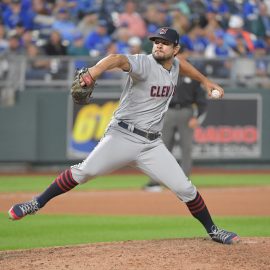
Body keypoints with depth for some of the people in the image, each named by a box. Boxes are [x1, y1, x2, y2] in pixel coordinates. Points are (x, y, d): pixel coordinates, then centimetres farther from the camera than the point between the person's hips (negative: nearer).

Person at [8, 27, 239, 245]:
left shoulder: (174, 66, 9)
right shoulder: (144, 63, -12)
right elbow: (118, 59, -34)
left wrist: (205, 80, 39)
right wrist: (95, 71, -54)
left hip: (151, 144, 5)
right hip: (123, 136, -5)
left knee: (185, 188, -1)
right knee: (84, 171, -18)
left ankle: (212, 230, 16)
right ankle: (37, 204, -6)